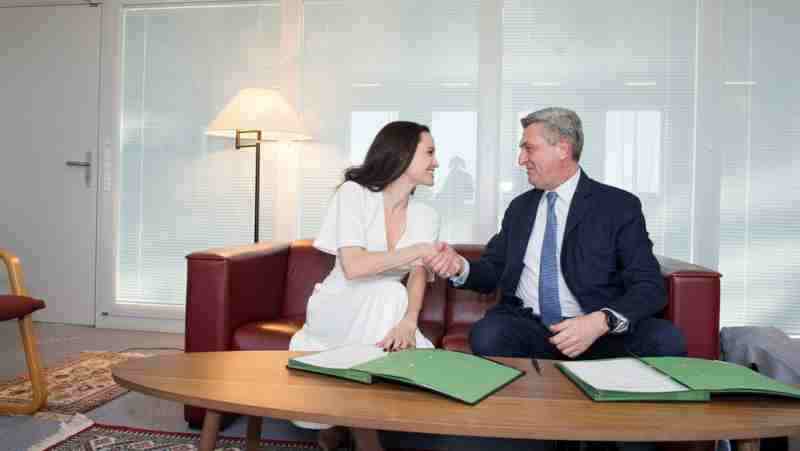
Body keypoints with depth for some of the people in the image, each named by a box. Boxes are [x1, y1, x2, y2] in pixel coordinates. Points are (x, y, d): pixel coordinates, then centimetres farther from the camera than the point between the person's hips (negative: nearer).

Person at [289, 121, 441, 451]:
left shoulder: (426, 216, 1)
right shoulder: (354, 193, -11)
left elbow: (418, 276, -10)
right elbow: (353, 266, -23)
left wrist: (408, 322, -30)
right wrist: (419, 250, -22)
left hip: (384, 315, 4)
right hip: (339, 311, -4)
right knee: (388, 293, -33)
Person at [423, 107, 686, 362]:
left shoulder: (619, 205, 1)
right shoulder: (519, 207, 15)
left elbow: (650, 287, -5)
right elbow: (492, 272, 15)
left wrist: (602, 322, -25)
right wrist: (460, 267, -8)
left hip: (600, 332, -2)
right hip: (526, 325, 2)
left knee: (665, 340, -30)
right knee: (487, 335, -31)